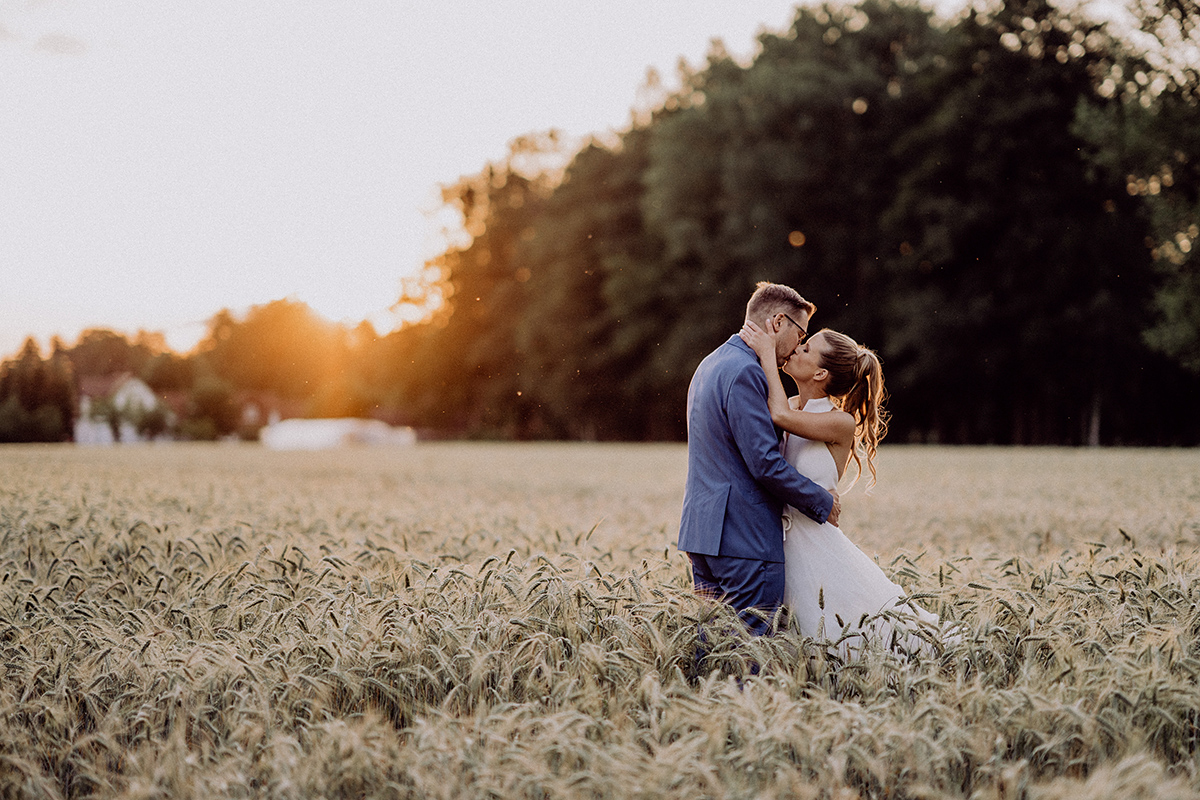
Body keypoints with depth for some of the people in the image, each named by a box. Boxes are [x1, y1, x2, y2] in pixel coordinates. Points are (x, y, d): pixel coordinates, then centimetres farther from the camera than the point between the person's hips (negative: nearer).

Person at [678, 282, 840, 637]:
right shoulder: (744, 373, -15)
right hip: (744, 536, -10)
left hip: (701, 528, 10)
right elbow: (766, 464, -20)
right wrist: (822, 502, -6)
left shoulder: (711, 364, 17)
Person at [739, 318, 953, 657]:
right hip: (781, 546, 6)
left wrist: (767, 353, -18)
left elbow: (782, 416, -26)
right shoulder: (790, 405, 8)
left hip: (818, 548, -6)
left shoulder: (841, 423, -12)